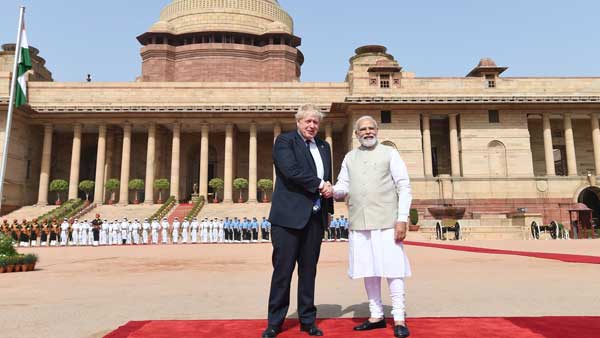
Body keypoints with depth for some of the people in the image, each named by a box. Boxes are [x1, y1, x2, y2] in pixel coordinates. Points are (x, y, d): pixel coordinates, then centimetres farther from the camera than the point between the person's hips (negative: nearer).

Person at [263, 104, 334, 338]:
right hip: (289, 215, -5)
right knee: (283, 269, 1)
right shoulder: (284, 141, -1)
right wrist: (319, 184, -10)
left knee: (309, 270, 11)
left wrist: (328, 209, 15)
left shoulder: (324, 147, 18)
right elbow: (291, 170, -17)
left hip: (315, 218, 6)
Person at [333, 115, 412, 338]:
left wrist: (402, 219, -11)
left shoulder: (389, 153, 5)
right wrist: (333, 191, -13)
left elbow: (404, 187, -1)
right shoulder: (350, 157, 15)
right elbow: (343, 187, 11)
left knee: (392, 269, -2)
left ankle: (399, 319, 9)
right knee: (368, 270, 9)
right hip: (359, 223, 4)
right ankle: (376, 316, 21)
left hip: (386, 222, -3)